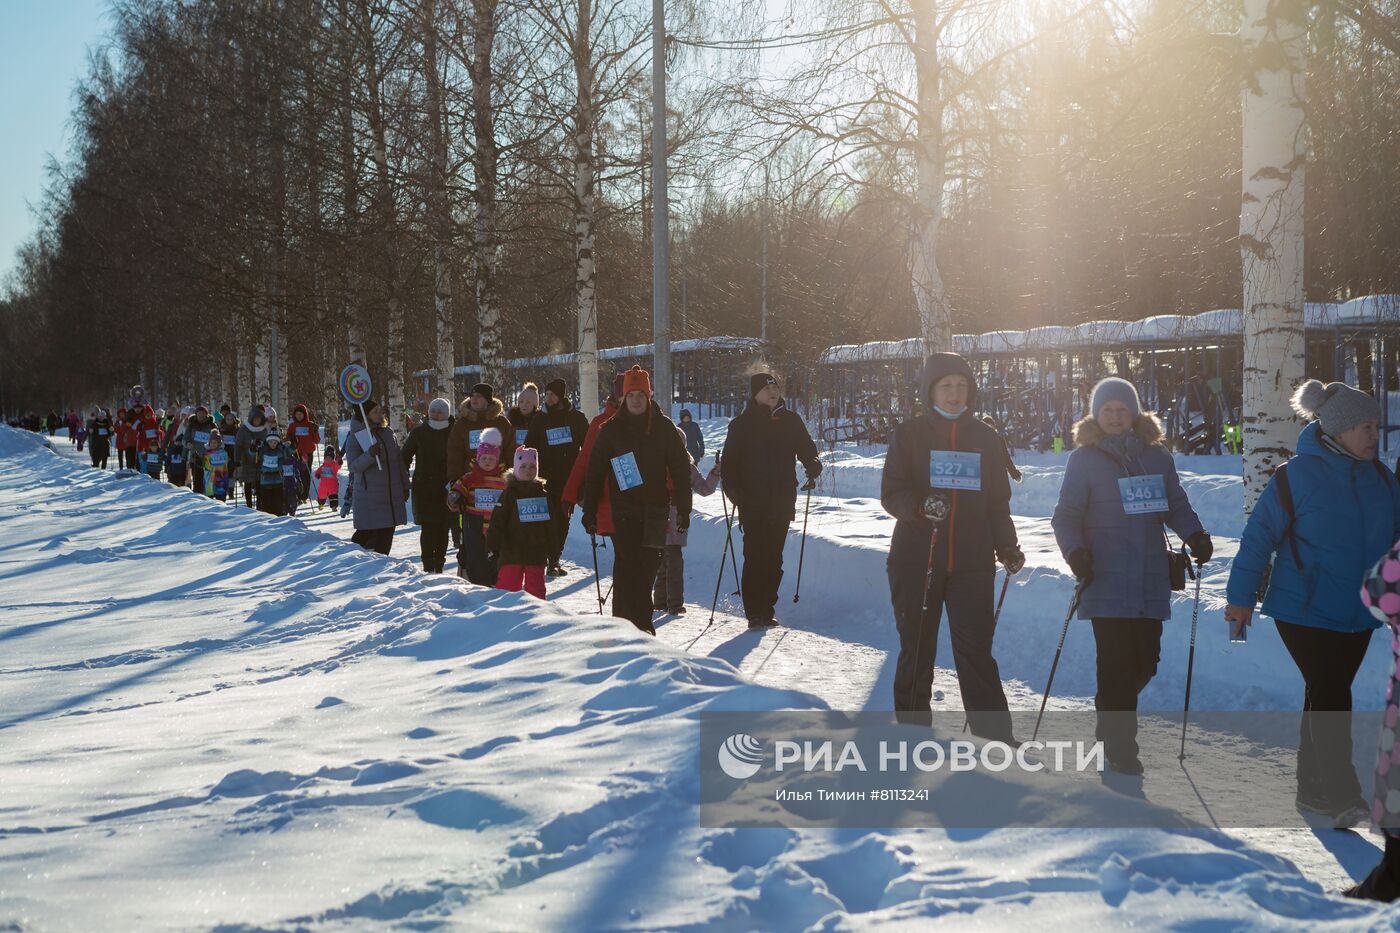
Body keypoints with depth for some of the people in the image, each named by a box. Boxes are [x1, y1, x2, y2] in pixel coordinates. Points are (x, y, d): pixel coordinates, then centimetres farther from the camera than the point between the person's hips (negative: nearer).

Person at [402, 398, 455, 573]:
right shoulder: (419, 432, 4)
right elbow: (405, 457, 10)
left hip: (446, 488, 0)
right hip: (424, 489, 0)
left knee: (442, 528, 4)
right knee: (428, 528, -5)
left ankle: (439, 565, 14)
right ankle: (428, 567, -1)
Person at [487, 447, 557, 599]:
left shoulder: (542, 494, 9)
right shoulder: (510, 493, -2)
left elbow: (549, 525, 15)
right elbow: (497, 522, -6)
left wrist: (552, 551, 14)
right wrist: (492, 547, -11)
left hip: (536, 553, 3)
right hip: (512, 552, -3)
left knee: (535, 589, 7)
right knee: (507, 587, -3)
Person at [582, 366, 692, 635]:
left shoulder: (664, 428, 5)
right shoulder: (611, 429, 4)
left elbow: (681, 470, 6)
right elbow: (595, 472, 6)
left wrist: (683, 508, 0)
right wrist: (589, 510, 3)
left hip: (654, 510, 1)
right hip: (623, 509, -1)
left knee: (647, 567, 3)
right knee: (626, 567, -8)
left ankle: (642, 622, 15)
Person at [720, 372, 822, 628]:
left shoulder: (791, 420, 9)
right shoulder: (742, 424, 1)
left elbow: (806, 449, 17)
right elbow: (729, 461, 0)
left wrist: (813, 469, -4)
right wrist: (733, 489, -14)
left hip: (782, 501, 3)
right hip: (753, 503, -3)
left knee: (774, 558, 7)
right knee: (755, 556, -8)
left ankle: (767, 610, 14)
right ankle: (755, 613, -6)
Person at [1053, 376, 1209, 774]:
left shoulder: (1157, 456, 11)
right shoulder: (1084, 459, 2)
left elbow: (1177, 506, 15)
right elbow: (1066, 515, 0)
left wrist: (1195, 535, -4)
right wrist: (1075, 551, -17)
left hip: (1150, 580, 4)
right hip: (1107, 578, -4)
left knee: (1145, 660, 5)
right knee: (1117, 661, -8)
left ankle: (1110, 714, 33)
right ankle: (1120, 746, 3)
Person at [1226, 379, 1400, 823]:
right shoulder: (1298, 475, -13)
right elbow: (1259, 535, -9)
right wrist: (1241, 596, -8)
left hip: (1358, 614, 6)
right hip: (1305, 610, -6)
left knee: (1326, 698, 13)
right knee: (1330, 696, -10)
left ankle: (1313, 789, 23)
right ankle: (1342, 797, -6)